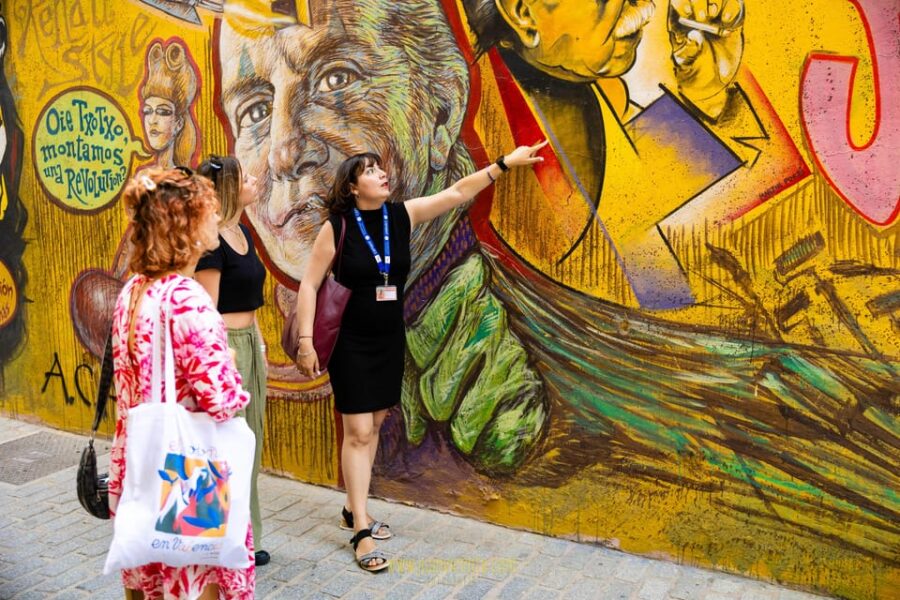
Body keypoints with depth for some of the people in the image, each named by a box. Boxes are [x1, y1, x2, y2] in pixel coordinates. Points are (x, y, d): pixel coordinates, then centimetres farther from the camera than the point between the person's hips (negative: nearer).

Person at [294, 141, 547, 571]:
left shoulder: (403, 215, -1)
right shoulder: (337, 227, -12)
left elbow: (458, 192, -6)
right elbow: (309, 285, -10)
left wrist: (506, 162, -12)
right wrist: (306, 341, -16)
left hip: (389, 342, 5)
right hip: (350, 344, -5)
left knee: (374, 426, 14)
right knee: (358, 433, -4)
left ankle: (354, 509, 31)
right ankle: (361, 533, 3)